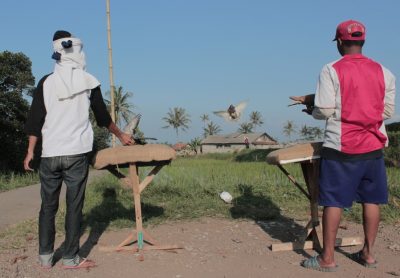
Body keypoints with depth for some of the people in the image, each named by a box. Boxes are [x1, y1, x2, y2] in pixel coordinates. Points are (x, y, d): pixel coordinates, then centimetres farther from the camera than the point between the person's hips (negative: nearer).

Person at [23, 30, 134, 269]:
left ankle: (45, 257, 16)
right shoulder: (88, 81, 2)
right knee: (74, 206, 3)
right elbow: (102, 116, 10)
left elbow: (35, 119, 2)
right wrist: (121, 136, 24)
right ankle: (71, 258, 7)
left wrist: (30, 151, 8)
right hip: (77, 153, -2)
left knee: (48, 206, 11)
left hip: (50, 154, 2)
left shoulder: (46, 82, 4)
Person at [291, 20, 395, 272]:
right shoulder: (383, 71, 5)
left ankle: (328, 258, 7)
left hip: (341, 147, -4)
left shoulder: (332, 70, -8)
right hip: (374, 146, 5)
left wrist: (312, 110, 9)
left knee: (333, 201, 1)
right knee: (371, 200, 12)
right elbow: (389, 110, 7)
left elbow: (324, 110, -12)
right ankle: (368, 253, 22)